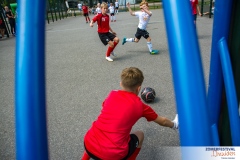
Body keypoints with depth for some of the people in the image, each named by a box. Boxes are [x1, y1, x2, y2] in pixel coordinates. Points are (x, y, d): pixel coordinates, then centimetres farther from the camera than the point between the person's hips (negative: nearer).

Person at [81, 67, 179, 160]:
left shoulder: (112, 94, 8)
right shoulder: (140, 106, 1)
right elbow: (162, 121, 19)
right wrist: (174, 125, 40)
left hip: (89, 146, 4)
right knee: (139, 135, 20)